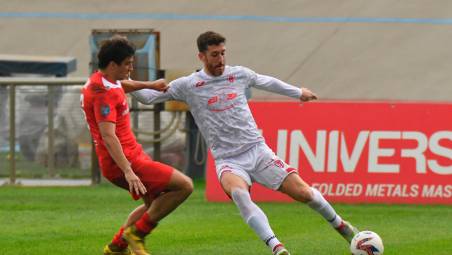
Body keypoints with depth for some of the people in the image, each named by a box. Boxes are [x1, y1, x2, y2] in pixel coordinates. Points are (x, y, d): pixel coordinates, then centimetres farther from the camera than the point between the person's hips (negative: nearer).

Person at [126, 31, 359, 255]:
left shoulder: (239, 74, 7)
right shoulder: (188, 85, -2)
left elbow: (267, 82, 26)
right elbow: (148, 96, -2)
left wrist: (298, 93, 39)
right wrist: (127, 85, -21)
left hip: (257, 150, 3)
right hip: (228, 161, -3)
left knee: (303, 192, -4)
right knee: (239, 193, -37)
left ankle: (340, 225, 26)